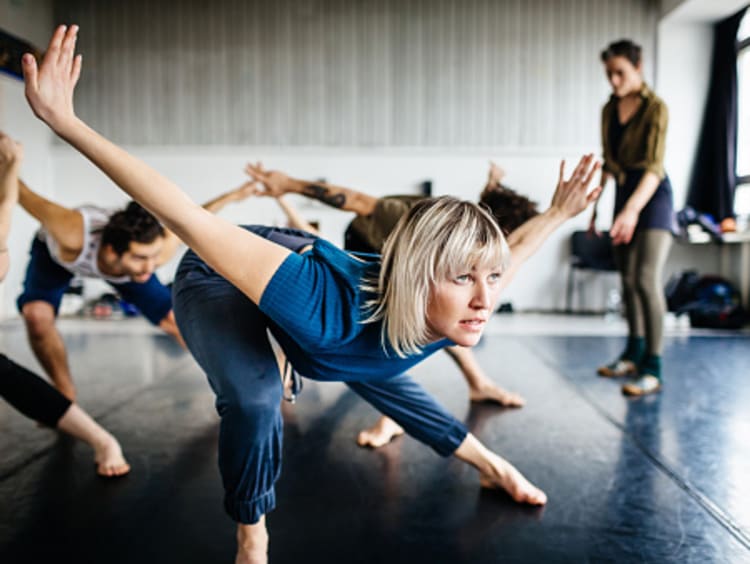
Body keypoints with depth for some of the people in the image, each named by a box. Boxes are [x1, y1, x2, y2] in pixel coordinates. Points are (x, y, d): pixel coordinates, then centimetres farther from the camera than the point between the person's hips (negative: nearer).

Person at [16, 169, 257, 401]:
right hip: (56, 249, -1)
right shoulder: (73, 235, -49)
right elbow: (23, 194, -32)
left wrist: (233, 195, -11)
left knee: (172, 319, -9)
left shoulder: (160, 247, -40)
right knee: (36, 314, -26)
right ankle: (67, 397, -2)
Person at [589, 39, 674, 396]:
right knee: (627, 279, 10)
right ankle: (634, 354, 22)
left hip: (652, 194, -7)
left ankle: (653, 369, -11)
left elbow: (654, 166, -24)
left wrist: (632, 209, -38)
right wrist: (596, 206, 14)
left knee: (647, 280, -15)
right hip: (624, 192, 7)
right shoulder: (609, 110, 8)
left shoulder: (655, 108, -13)